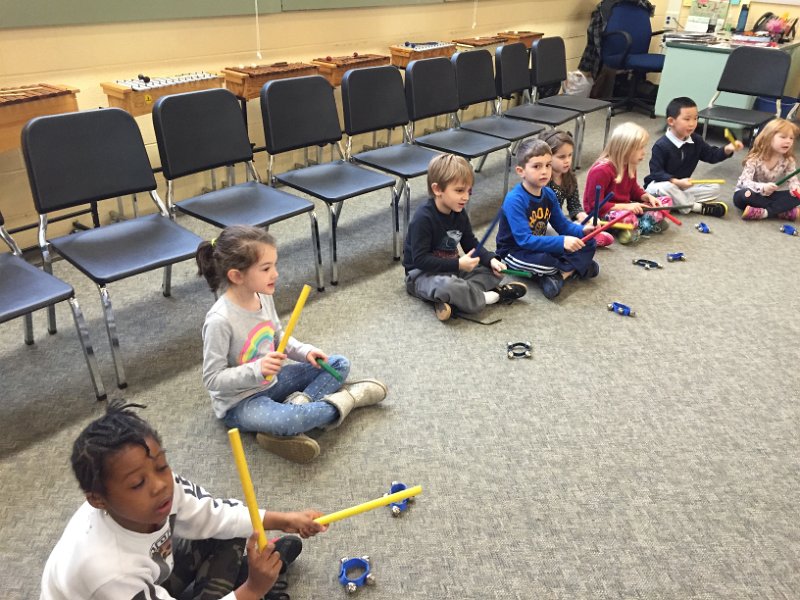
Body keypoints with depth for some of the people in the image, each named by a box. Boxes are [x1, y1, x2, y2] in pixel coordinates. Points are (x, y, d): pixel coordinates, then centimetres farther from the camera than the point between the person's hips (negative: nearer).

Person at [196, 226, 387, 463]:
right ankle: (342, 401, -11)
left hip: (272, 381, 8)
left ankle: (298, 403, -17)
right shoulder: (220, 321, -27)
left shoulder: (263, 296, -5)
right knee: (284, 421, -38)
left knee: (339, 364, 5)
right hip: (240, 401, -7)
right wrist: (257, 370, -33)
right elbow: (212, 379, -21)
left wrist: (304, 351, -5)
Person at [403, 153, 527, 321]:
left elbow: (472, 244, 9)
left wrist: (491, 259, -11)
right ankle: (487, 297, -14)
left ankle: (451, 300, -20)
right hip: (422, 274, -8)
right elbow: (420, 259, -26)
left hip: (451, 269, 9)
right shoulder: (423, 218, -24)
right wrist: (457, 264, -29)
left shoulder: (459, 214, 1)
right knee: (447, 285, -40)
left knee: (494, 269, 0)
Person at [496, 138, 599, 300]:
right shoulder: (514, 200, -27)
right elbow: (524, 240, -33)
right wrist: (561, 242, -38)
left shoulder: (549, 194, -2)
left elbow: (562, 224, 6)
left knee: (588, 243, 1)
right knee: (541, 260, -39)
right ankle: (576, 266, -8)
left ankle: (559, 274, -16)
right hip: (515, 251, -8)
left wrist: (582, 230, -16)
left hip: (540, 245, 8)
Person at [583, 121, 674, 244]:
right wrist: (625, 206, -28)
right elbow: (595, 204, -24)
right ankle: (651, 223, -12)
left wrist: (648, 196, -4)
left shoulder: (630, 166, 4)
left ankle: (636, 228, -18)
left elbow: (634, 190, 18)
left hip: (623, 208, 9)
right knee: (628, 218, -43)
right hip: (600, 212, -9)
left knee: (666, 201, 1)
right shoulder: (601, 170, -23)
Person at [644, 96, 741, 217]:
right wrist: (676, 182, -35)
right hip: (660, 183, -7)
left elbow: (712, 155, 6)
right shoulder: (661, 145, -21)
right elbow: (656, 173, -23)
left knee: (714, 188, -2)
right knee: (664, 188, -42)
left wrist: (727, 149, -15)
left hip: (683, 185, 7)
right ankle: (698, 207, -26)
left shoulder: (696, 140, 1)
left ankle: (683, 202, -23)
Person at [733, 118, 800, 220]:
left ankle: (763, 212, -32)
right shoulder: (755, 159, -19)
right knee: (743, 196, -38)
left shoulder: (788, 161, -5)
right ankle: (784, 212, -30)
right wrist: (762, 187, -48)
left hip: (770, 195, 4)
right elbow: (745, 182, -28)